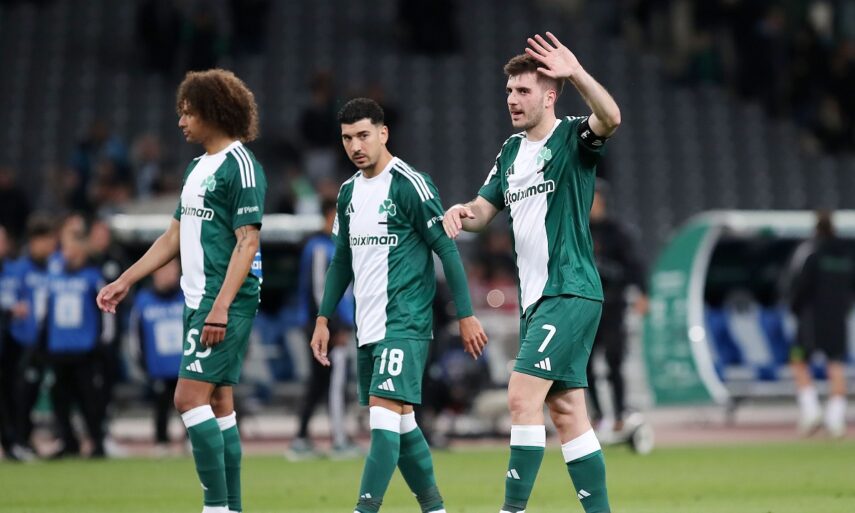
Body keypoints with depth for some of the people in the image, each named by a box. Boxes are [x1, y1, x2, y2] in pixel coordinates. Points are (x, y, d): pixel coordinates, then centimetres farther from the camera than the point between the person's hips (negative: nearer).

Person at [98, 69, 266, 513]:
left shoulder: (240, 165, -11)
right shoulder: (198, 167, 17)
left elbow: (247, 242, -17)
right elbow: (175, 235, 24)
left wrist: (221, 307, -23)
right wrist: (125, 281, 22)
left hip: (226, 301, -9)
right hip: (198, 300, 9)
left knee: (190, 397, -14)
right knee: (217, 404, 8)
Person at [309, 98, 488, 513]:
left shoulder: (409, 185, -11)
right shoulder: (348, 192, 12)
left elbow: (447, 250, -10)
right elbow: (342, 261, 22)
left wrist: (466, 315, -12)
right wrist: (323, 319, 18)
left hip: (404, 323, -8)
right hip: (367, 326, 8)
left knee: (384, 412, -16)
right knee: (399, 418, 12)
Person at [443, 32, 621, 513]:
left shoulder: (573, 138, -8)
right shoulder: (512, 151, 15)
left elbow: (611, 118, -29)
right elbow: (484, 210, 19)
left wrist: (577, 74, -45)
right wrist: (461, 212, -5)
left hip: (570, 292, -8)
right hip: (535, 296, 8)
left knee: (523, 396, -16)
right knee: (566, 410, 8)